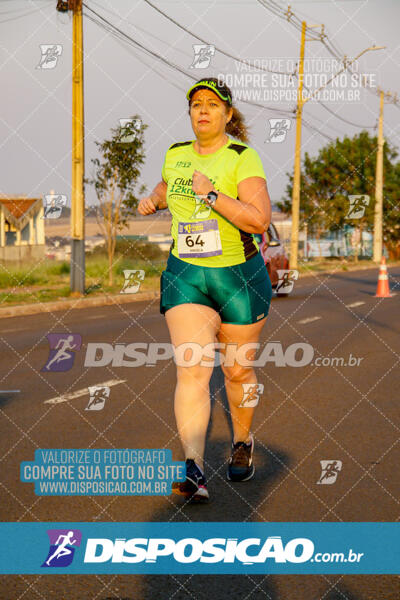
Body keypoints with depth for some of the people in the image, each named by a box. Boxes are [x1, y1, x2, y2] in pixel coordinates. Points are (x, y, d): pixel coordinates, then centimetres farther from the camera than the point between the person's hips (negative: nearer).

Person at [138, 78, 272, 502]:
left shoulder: (243, 157, -10)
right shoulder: (175, 154, 6)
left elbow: (260, 220, -23)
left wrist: (212, 194, -24)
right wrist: (153, 200, 10)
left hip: (240, 277, -2)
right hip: (185, 276, 3)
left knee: (237, 371, 12)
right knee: (192, 371, -15)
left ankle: (242, 443, 38)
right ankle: (193, 469, -24)